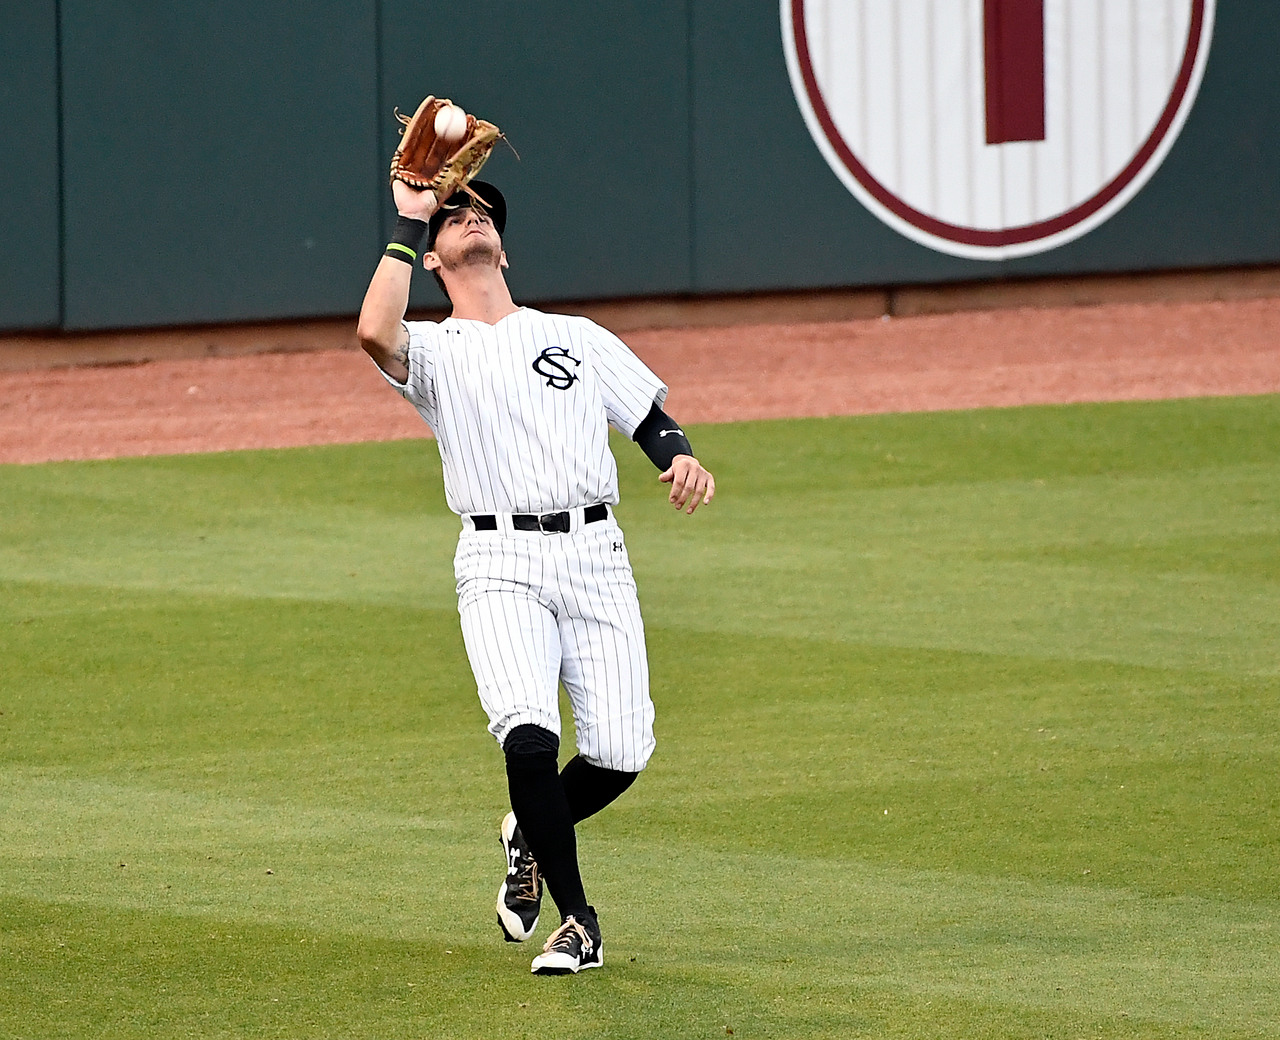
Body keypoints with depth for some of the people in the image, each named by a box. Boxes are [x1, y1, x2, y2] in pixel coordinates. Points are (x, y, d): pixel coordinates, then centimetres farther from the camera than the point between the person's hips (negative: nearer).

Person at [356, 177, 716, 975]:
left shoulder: (578, 337, 21)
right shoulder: (434, 351, 10)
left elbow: (651, 420, 18)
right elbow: (374, 332, -13)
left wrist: (682, 460, -5)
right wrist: (410, 223, -3)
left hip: (596, 557, 3)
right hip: (501, 563, -3)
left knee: (621, 752, -9)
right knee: (529, 737, -23)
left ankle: (531, 836, 24)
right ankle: (578, 923, -8)